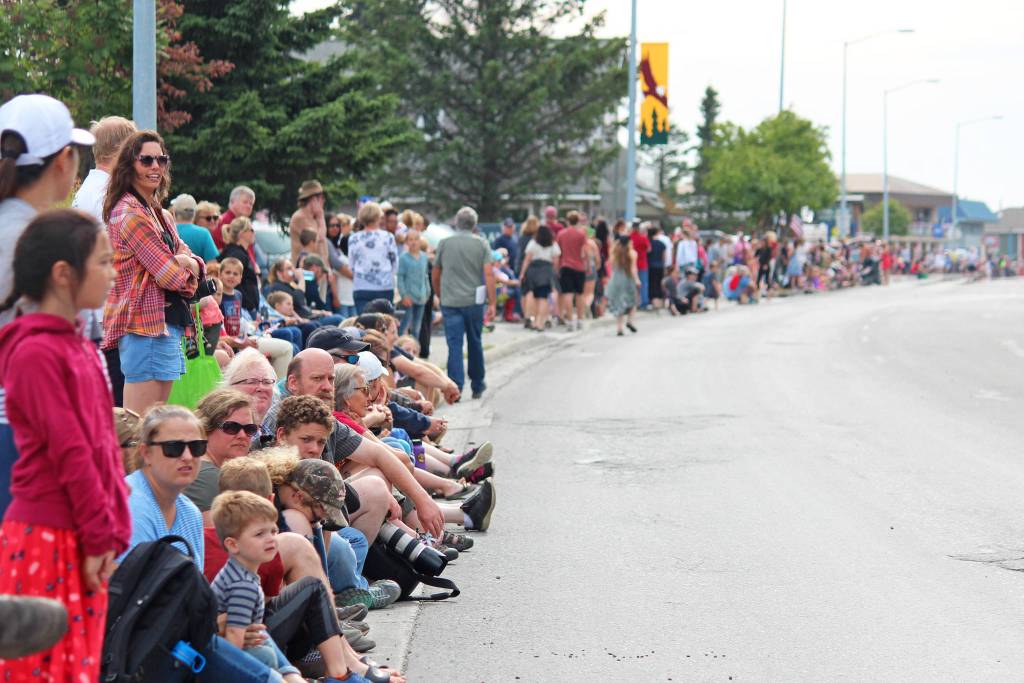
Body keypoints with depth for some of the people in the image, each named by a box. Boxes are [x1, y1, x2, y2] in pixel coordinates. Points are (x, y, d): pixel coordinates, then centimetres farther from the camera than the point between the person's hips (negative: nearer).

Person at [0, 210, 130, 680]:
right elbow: (68, 452, -17)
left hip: (82, 540, 8)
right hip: (46, 541, -8)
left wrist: (110, 531, 9)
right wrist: (101, 535, -14)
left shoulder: (81, 348, 12)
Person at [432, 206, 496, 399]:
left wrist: (440, 296, 25)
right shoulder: (481, 244, -1)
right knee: (475, 343, 14)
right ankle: (477, 386, 25)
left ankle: (456, 386, -14)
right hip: (474, 301, 0)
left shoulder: (444, 243, 3)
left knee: (454, 344, -2)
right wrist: (492, 303, -5)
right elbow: (488, 274, -8)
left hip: (450, 302, 0)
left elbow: (436, 276, 9)